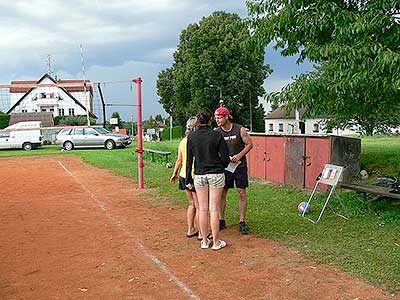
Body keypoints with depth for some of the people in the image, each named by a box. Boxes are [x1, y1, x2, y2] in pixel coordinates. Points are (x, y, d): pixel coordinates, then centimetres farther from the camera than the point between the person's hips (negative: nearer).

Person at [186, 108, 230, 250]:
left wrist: (188, 179, 9)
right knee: (214, 209, 3)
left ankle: (204, 241, 19)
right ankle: (216, 242, 12)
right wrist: (222, 166, 16)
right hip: (216, 175, -2)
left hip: (199, 175, 2)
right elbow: (225, 158, -6)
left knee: (203, 209, 10)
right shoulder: (217, 135, -9)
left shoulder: (191, 137, -2)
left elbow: (189, 160, 2)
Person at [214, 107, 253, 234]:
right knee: (222, 193, 5)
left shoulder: (240, 130, -8)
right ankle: (221, 220, 18)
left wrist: (239, 155, -15)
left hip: (239, 165, -1)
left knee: (241, 193, 1)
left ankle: (242, 222, 11)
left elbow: (249, 144, -2)